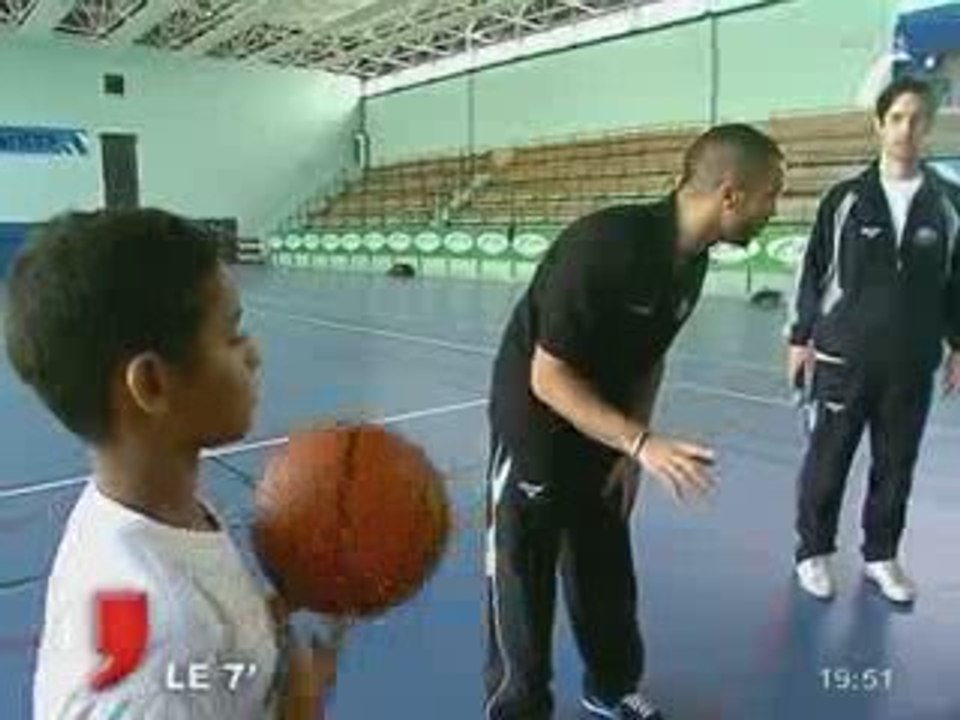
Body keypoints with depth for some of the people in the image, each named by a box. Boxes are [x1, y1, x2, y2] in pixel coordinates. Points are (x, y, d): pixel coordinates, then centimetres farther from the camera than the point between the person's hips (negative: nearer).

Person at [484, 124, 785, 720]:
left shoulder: (692, 261, -5)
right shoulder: (604, 247, -30)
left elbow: (649, 361, 6)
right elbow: (548, 378, -27)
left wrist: (631, 451, -1)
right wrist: (641, 442, -31)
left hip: (605, 430, 8)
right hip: (535, 428, -7)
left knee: (608, 570, 19)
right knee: (524, 582, 5)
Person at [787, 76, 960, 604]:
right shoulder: (846, 198, -3)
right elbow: (814, 271, 1)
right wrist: (800, 337, 0)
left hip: (913, 363, 2)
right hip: (844, 356, -2)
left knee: (897, 465, 11)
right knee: (827, 459, 6)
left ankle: (881, 555, 30)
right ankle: (814, 551, 23)